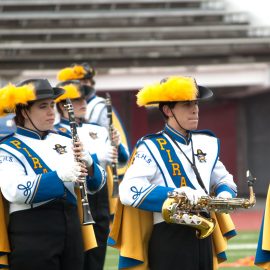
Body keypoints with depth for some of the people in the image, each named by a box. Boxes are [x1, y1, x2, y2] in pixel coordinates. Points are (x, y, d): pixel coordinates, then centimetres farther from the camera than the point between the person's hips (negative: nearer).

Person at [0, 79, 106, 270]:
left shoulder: (64, 141, 13)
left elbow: (96, 184, 11)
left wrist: (88, 165, -12)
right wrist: (59, 175, -30)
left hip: (71, 227, 6)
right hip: (32, 234, -6)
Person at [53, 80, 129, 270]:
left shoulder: (98, 131, 13)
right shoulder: (56, 133, -6)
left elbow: (123, 159, 10)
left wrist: (117, 145, -12)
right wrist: (97, 156, -30)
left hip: (100, 197, 6)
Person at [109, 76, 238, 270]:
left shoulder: (207, 143, 14)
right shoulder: (151, 147, -7)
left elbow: (224, 180, 26)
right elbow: (129, 192, -19)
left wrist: (224, 195, 0)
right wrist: (176, 194, -27)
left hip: (202, 237, 7)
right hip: (169, 241, -7)